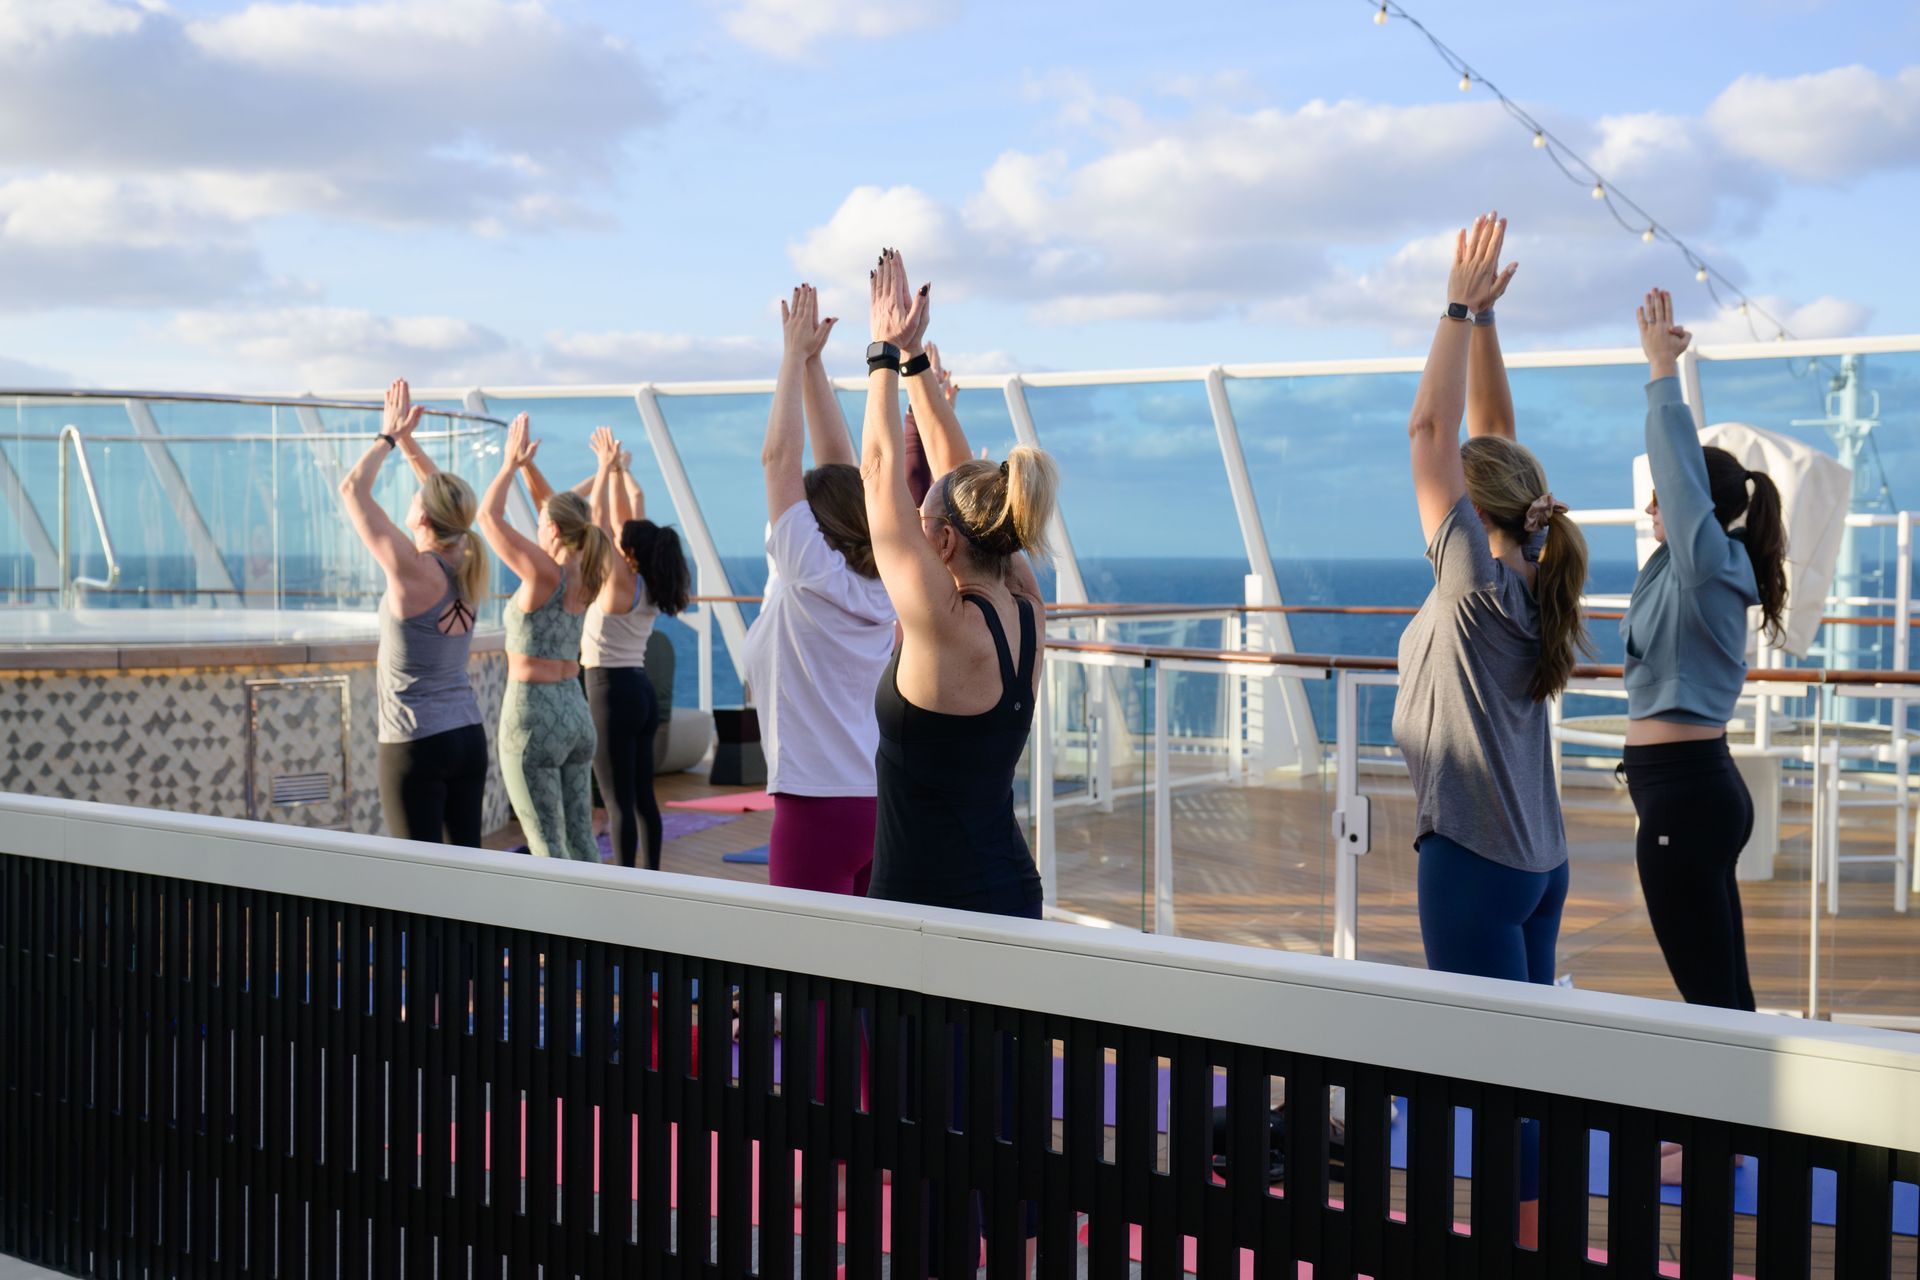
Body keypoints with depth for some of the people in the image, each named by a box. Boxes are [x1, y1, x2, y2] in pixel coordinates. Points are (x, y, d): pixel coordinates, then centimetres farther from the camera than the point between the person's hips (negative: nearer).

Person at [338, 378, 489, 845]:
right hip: (468, 737, 7)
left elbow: (352, 489, -9)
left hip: (415, 745, -7)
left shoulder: (413, 570, -16)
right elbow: (446, 496, 19)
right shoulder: (465, 570, 3)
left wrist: (388, 437, 2)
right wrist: (405, 437, 19)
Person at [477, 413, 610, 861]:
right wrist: (527, 466, 13)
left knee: (548, 848, -4)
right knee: (581, 839, 11)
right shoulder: (585, 577, 4)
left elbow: (489, 515, -9)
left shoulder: (545, 573, -15)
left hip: (533, 716, -7)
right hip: (576, 712, 8)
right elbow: (555, 509, 17)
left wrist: (512, 463, 0)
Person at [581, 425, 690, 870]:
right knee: (642, 796, 12)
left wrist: (606, 469, -5)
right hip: (641, 689, 8)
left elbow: (601, 517, -13)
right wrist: (618, 471, 16)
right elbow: (630, 517, 13)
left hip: (611, 691, -8)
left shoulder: (620, 585, -15)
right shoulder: (649, 587, 5)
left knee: (618, 801, -7)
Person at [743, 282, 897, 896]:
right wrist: (811, 363, 14)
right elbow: (837, 463, 12)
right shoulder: (880, 586, 8)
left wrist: (797, 355, -1)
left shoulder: (811, 576, -9)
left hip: (817, 806, -7)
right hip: (882, 803, 7)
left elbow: (779, 456, -8)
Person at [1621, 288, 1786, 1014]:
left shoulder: (1706, 564, -11)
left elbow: (1679, 465, -16)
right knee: (1724, 989, 12)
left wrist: (1663, 373, -9)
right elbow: (1685, 467, 18)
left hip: (1683, 795, -10)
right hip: (1699, 788, 10)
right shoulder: (1692, 566, 11)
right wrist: (1664, 370, 19)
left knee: (1710, 995, -7)